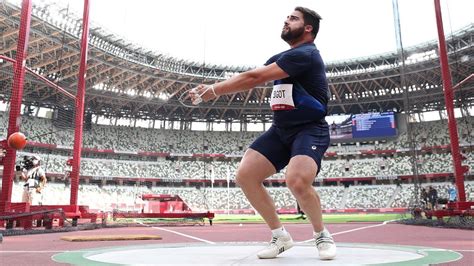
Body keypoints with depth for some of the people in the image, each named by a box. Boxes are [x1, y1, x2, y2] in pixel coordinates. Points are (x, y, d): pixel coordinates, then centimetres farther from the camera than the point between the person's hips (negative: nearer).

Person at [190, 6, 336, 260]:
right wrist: (213, 89, -9)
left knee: (297, 180, -33)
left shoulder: (305, 54, -15)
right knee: (245, 175, -8)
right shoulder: (280, 59, 15)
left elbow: (254, 78, -21)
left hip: (310, 129, -8)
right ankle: (280, 236, 8)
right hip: (280, 130, 8)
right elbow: (249, 77, 6)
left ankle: (322, 235, -1)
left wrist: (213, 90, -15)